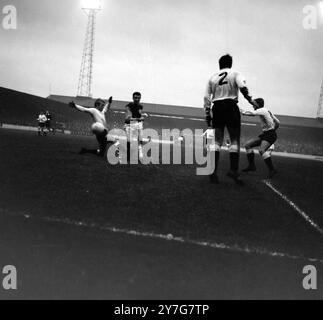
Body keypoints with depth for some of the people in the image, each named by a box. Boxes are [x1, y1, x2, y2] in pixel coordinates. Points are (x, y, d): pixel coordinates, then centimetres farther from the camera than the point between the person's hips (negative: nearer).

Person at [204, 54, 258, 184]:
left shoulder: (212, 78, 15)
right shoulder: (235, 74, 6)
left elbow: (206, 98, 12)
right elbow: (242, 87, -16)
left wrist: (208, 117, 15)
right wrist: (251, 100, -7)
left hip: (216, 108, 4)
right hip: (231, 106, -3)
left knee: (216, 140, 6)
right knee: (235, 139, 2)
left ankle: (213, 170, 1)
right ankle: (233, 170, -5)